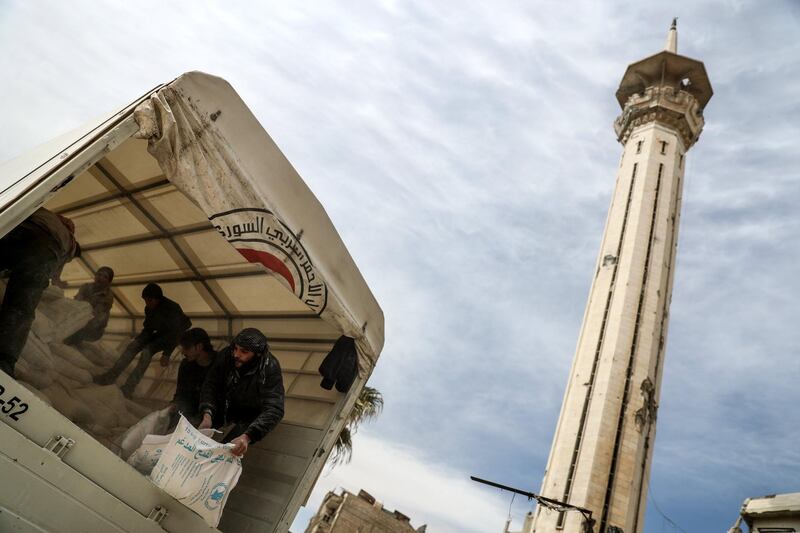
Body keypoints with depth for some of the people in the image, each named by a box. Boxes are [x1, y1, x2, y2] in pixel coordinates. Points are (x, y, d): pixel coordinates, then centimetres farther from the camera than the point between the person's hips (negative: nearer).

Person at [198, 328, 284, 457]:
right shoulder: (227, 355, -18)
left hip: (252, 414, -4)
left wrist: (247, 437, -52)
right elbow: (211, 385, -14)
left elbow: (274, 409, -37)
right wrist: (207, 415, -33)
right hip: (227, 406, 4)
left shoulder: (270, 368, -30)